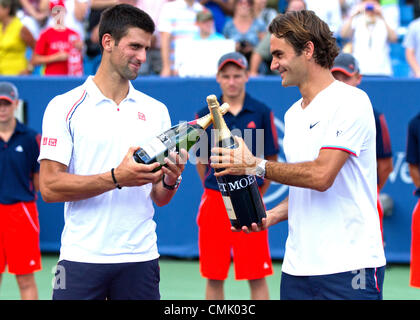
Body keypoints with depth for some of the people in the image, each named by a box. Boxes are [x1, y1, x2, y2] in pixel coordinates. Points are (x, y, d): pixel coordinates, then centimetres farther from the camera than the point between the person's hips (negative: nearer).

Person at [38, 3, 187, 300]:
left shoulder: (156, 111, 10)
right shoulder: (65, 106, -1)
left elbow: (159, 198, 12)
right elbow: (50, 187, -9)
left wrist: (170, 180, -11)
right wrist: (116, 178, -18)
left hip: (141, 257, 3)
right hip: (82, 257, -3)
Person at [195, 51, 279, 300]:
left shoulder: (262, 113, 0)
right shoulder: (206, 116, 4)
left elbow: (271, 160, 6)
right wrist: (216, 190, 13)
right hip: (215, 201, 2)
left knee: (257, 278, -1)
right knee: (214, 277, 5)